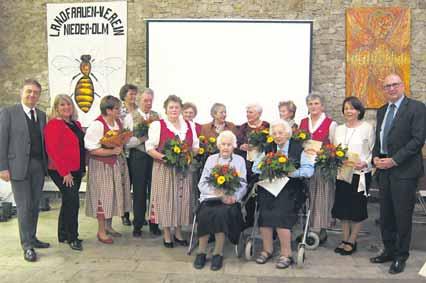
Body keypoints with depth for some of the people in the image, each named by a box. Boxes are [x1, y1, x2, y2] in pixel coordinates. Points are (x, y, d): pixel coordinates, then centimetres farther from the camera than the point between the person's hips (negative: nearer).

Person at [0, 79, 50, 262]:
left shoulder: (41, 115, 12)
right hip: (19, 166, -5)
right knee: (24, 206, -1)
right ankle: (27, 245, 8)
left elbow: (43, 140, 12)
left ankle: (32, 238, 25)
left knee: (34, 205, 12)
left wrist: (46, 164, 6)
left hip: (38, 166, 5)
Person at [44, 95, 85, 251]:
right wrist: (64, 172, -19)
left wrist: (83, 167, 13)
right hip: (62, 172, -8)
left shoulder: (76, 124, 13)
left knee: (68, 202, 15)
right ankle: (72, 238, 3)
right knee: (73, 201, -9)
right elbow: (52, 150, -17)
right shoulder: (54, 124, -11)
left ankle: (63, 235, 27)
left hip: (76, 170, 8)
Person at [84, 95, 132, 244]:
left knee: (114, 195, 14)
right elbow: (92, 149, -24)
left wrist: (121, 147, 3)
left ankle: (108, 225, 30)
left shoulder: (118, 122, 5)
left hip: (117, 164, 8)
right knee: (103, 196, 0)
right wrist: (113, 151, -22)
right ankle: (101, 231, 13)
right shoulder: (97, 125, -19)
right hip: (102, 166, -8)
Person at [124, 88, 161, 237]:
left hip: (155, 156, 2)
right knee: (139, 192, 8)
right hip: (138, 156, -2)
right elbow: (127, 142, -10)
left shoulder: (157, 116, 8)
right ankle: (138, 225, 23)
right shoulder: (130, 117, 0)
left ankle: (154, 225, 23)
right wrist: (144, 137, -17)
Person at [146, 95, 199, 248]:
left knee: (182, 199, 7)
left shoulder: (189, 126, 12)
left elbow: (195, 146, 15)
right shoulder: (157, 125, -2)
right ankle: (167, 234, 13)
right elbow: (150, 148, -6)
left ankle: (178, 232, 22)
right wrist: (164, 157, -20)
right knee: (166, 199, 0)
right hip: (164, 168, -4)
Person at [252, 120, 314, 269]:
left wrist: (292, 172, -20)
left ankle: (286, 254, -12)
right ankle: (267, 249, -6)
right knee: (264, 210, -23)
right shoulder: (268, 149, 17)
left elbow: (309, 169, -5)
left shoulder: (298, 149, 6)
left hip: (290, 188, -3)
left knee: (280, 213, -26)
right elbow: (255, 167, 9)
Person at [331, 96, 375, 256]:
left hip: (360, 174, -4)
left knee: (357, 208, 4)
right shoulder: (339, 129, 11)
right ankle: (345, 239, 21)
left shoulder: (367, 128, -4)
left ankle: (351, 241, 15)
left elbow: (374, 151, -6)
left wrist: (365, 163, -20)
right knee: (342, 207, 9)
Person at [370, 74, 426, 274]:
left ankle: (401, 256, 16)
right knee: (385, 214, 12)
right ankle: (389, 250, 27)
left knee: (402, 215, 2)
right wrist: (375, 157, 0)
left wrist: (394, 160, -16)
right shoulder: (382, 111, 15)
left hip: (404, 170, -6)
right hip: (383, 169, 6)